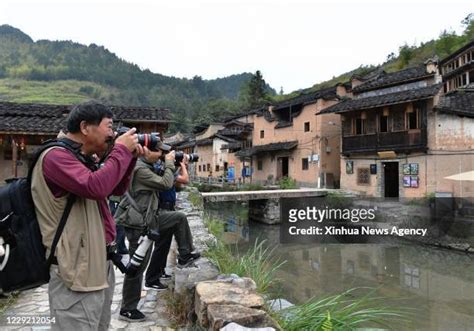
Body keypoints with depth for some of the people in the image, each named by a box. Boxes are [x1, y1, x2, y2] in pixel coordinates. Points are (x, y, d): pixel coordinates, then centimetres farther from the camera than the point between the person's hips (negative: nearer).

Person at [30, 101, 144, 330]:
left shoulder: (84, 158, 14)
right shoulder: (56, 156, -16)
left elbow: (117, 189, 19)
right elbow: (95, 187, -32)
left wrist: (130, 157, 5)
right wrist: (122, 150, -19)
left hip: (99, 264, 10)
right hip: (77, 270, -10)